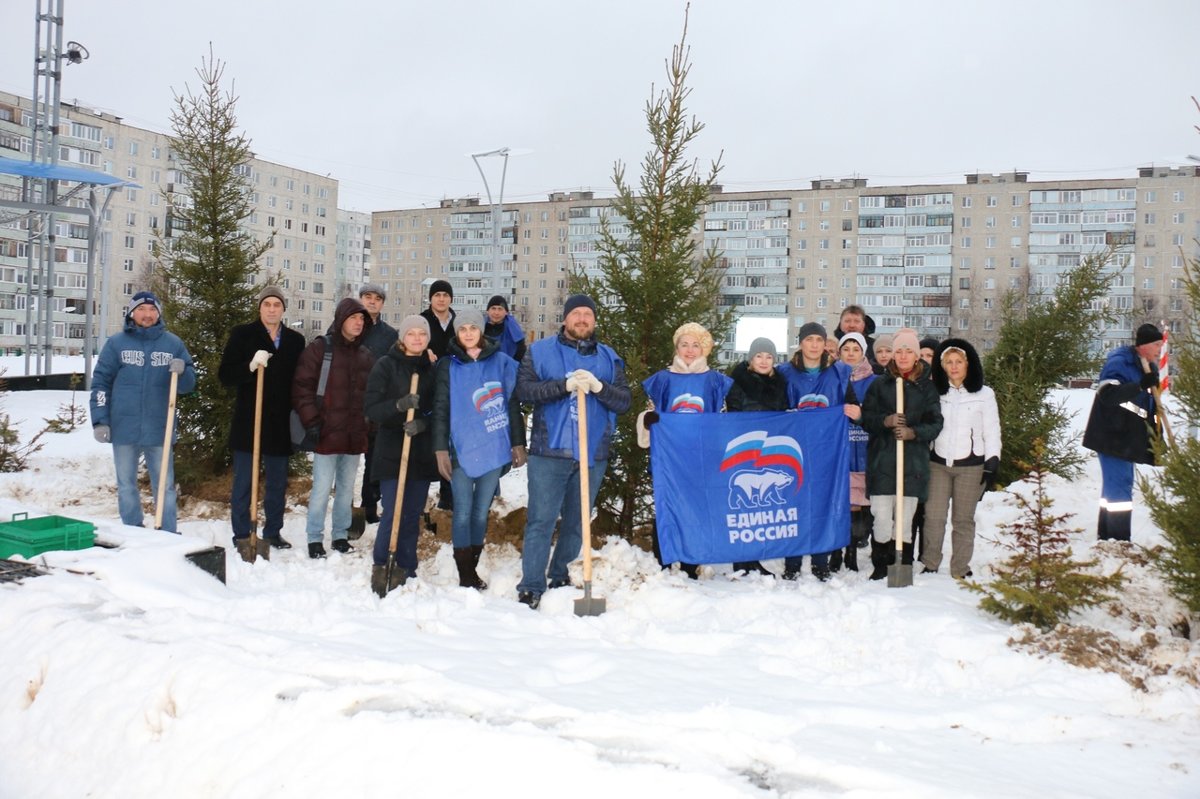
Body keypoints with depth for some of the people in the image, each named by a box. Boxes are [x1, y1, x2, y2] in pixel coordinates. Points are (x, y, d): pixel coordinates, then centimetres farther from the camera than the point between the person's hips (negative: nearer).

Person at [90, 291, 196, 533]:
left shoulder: (173, 343, 5)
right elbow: (100, 383, 2)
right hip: (123, 428, 0)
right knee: (126, 486, 10)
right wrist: (100, 421, -5)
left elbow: (188, 385, 5)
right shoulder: (116, 343, 3)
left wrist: (182, 371, -18)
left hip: (159, 429, 0)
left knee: (165, 486, 4)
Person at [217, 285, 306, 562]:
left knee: (278, 482, 11)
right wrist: (250, 366, -22)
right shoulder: (242, 334, 0)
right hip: (248, 421, -3)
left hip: (280, 423, 3)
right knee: (243, 482, 2)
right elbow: (225, 375, -4)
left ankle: (273, 533, 23)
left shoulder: (296, 340, 7)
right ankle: (242, 536, 11)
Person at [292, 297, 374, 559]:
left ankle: (340, 535, 25)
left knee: (346, 488, 13)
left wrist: (369, 423, 12)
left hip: (355, 434, 5)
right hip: (327, 432, -5)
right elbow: (302, 387, -7)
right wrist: (311, 421, -11)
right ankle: (315, 538, 11)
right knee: (322, 488, -2)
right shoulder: (319, 348, -4)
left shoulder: (364, 354, 11)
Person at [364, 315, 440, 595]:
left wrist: (423, 423, -13)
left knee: (413, 515, 7)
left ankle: (405, 570, 18)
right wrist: (399, 405, -25)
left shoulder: (433, 370, 8)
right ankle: (380, 566, 9)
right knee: (392, 513, -9)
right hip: (391, 452, -3)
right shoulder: (385, 366, -1)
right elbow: (372, 409, -7)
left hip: (422, 453, 3)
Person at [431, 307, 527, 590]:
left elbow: (513, 404, 8)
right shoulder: (448, 366, 2)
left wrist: (518, 443, 5)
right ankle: (466, 575, 8)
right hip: (461, 450, -1)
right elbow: (440, 410, 0)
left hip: (494, 449, 2)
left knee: (481, 513, 11)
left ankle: (471, 569, 23)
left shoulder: (502, 362, 4)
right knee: (463, 513, 0)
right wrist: (441, 449, -5)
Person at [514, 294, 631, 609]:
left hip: (593, 454, 3)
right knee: (541, 520, -5)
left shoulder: (609, 358, 12)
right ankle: (531, 586, 1)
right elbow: (524, 390, -6)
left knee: (577, 522, 12)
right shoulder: (539, 351, 6)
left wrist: (599, 387, -14)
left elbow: (625, 401, 5)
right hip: (549, 452, -3)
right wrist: (564, 385, -19)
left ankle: (560, 577, 27)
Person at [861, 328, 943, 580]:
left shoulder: (927, 386, 7)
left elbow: (935, 423, 3)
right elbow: (866, 418, 6)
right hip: (882, 461, 0)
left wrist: (913, 432, -14)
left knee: (905, 519, 4)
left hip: (913, 463, 0)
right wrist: (885, 421, -14)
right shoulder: (880, 384, 8)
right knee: (882, 518, -4)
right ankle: (880, 567, 10)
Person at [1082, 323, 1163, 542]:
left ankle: (1106, 535, 22)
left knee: (1115, 485, 14)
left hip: (1127, 438, 10)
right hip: (1112, 436, -10)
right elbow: (1107, 394, -28)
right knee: (1120, 486, -11)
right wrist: (1141, 386, -35)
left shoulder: (1149, 367, 16)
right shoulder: (1119, 363, -14)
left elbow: (1149, 405, 24)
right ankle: (1119, 539, -9)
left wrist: (1156, 432, 16)